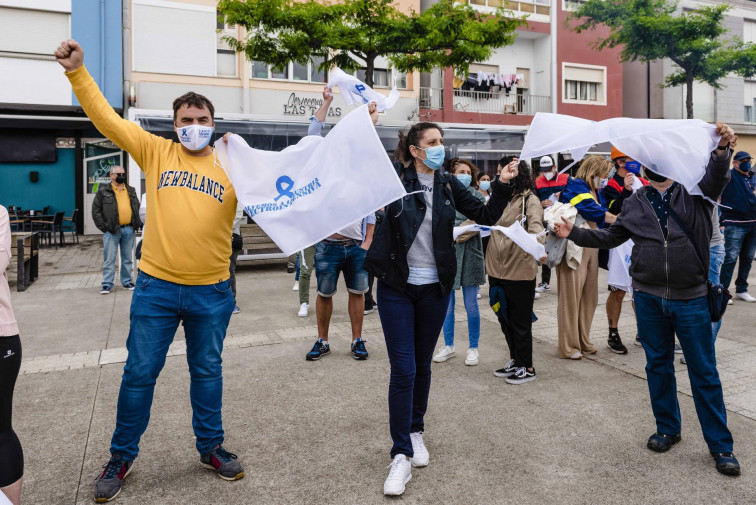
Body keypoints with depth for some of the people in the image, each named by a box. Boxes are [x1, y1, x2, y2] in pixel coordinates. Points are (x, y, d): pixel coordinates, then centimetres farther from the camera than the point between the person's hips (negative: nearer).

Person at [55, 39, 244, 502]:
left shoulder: (231, 164, 2)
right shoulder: (156, 152, 3)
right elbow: (107, 118, 1)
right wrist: (78, 71, -7)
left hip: (212, 291, 0)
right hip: (156, 287, 0)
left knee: (208, 371, 14)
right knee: (140, 373, 10)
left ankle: (211, 447, 33)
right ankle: (122, 457, 30)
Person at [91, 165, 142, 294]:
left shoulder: (131, 191, 14)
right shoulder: (103, 191, 1)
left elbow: (137, 207, 21)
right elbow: (96, 210, -1)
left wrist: (137, 223, 9)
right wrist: (103, 227, -8)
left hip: (129, 230, 4)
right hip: (112, 230, -4)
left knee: (127, 258, 11)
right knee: (110, 258, -1)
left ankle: (127, 281, 21)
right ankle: (107, 284, 5)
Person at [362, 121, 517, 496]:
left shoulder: (448, 185, 4)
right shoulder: (394, 178, -5)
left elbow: (486, 216, 7)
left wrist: (502, 185, -6)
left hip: (434, 288, 4)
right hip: (397, 287, -3)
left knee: (422, 366, 16)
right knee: (403, 370, -4)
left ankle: (415, 432, 37)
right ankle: (401, 455, 10)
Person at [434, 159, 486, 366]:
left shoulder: (477, 197, 3)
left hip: (469, 255, -1)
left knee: (471, 306, 5)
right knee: (446, 305, 10)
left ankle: (473, 348, 20)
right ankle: (448, 346, 26)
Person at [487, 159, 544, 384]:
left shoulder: (530, 201, -7)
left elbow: (535, 227, -23)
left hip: (520, 271, -6)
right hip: (497, 270, 7)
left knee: (520, 322, 5)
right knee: (504, 319, 16)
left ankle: (526, 368, 21)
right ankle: (515, 361, 33)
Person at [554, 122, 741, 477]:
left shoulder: (694, 190, 0)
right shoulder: (635, 203, 8)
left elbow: (717, 178, -20)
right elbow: (610, 237, 12)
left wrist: (722, 150, -39)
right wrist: (574, 233, 2)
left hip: (690, 298, -3)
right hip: (649, 297, 3)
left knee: (704, 373, 5)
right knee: (658, 365, 14)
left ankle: (721, 446, 19)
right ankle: (668, 428, 31)